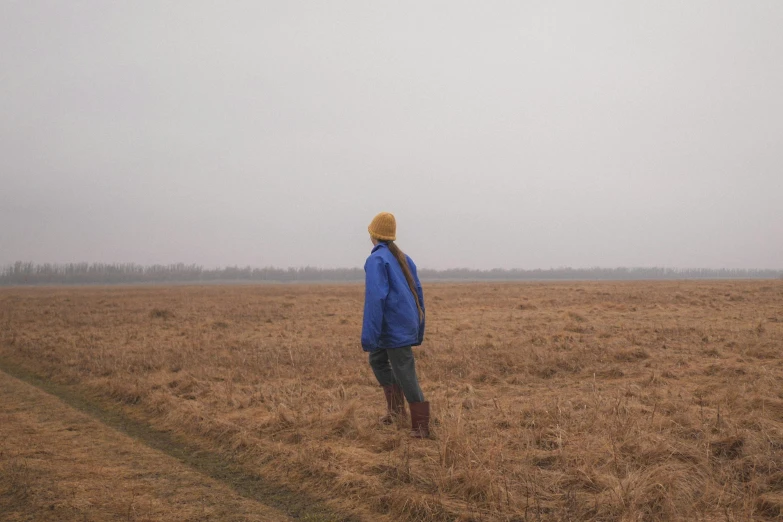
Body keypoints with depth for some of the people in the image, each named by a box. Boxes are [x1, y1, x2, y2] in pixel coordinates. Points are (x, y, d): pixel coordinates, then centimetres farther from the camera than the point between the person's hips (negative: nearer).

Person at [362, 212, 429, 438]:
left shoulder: (376, 260, -13)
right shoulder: (403, 258, 12)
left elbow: (375, 298, -21)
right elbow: (418, 292, 15)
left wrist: (369, 335, -22)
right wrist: (419, 330, 21)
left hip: (395, 328, -9)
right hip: (407, 324, 9)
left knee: (406, 375, -5)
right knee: (377, 359, 22)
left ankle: (420, 427, -1)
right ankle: (395, 406, 19)